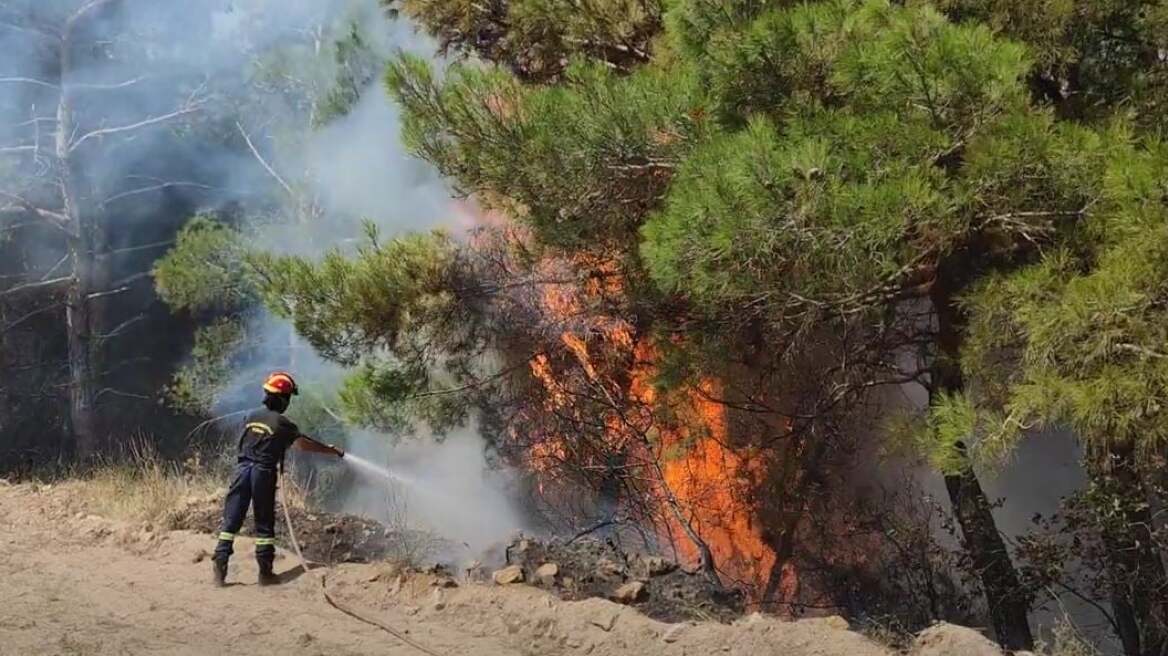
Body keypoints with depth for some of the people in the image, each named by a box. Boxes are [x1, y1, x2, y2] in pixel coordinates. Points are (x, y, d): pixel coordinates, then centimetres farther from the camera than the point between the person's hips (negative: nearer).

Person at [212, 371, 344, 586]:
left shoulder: (252, 416, 9)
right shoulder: (283, 424, -5)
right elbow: (304, 444, -1)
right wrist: (332, 450, 10)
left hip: (242, 469, 4)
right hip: (263, 473, -4)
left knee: (231, 520, 3)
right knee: (264, 524, 5)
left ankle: (220, 566, -6)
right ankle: (265, 572, 9)